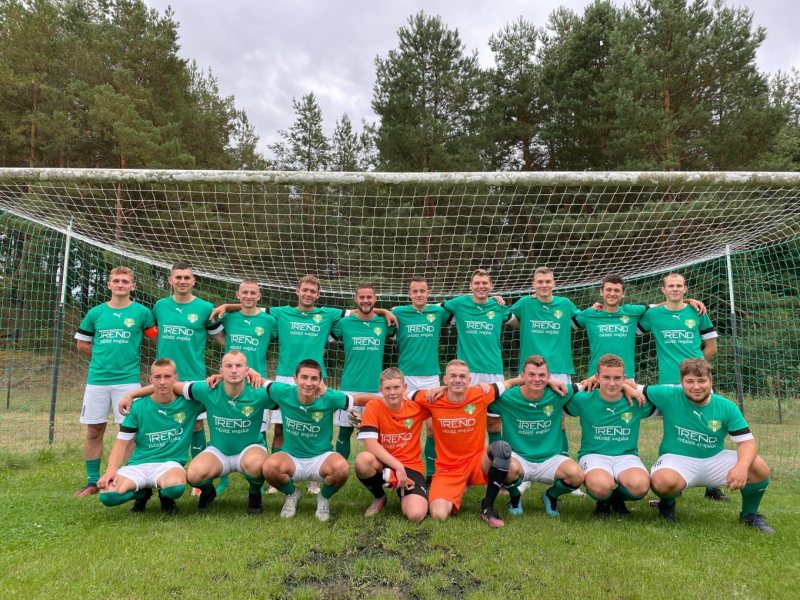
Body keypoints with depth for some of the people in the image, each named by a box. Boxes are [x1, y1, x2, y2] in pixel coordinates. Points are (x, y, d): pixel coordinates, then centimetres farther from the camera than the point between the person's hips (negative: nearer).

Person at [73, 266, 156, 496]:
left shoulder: (141, 312, -1)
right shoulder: (95, 313, 6)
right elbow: (82, 345, 14)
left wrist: (129, 355, 5)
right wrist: (103, 357, 8)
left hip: (128, 379, -3)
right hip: (97, 379, 3)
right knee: (94, 430, 9)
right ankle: (92, 482, 22)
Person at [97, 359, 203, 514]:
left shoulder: (188, 402, -2)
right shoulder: (138, 407, 1)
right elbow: (122, 443, 4)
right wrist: (111, 470, -12)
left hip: (170, 463, -2)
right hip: (138, 465, 2)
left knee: (175, 487, -37)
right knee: (107, 495, -25)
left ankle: (166, 497, 4)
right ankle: (142, 493, 10)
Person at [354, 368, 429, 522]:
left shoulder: (417, 406, -7)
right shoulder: (374, 406, -12)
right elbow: (370, 444, -20)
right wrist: (398, 466, -25)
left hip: (411, 467, 0)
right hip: (383, 464, 0)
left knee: (416, 515, -25)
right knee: (363, 459, -35)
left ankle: (405, 495, 14)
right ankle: (379, 497, -1)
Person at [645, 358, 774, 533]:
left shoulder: (727, 407, -5)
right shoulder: (669, 395, -12)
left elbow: (747, 441, -9)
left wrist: (742, 466, -28)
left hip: (715, 460, 3)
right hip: (677, 459, -3)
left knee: (760, 469, -20)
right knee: (664, 481, -37)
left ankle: (750, 514, 13)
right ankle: (667, 504, 5)